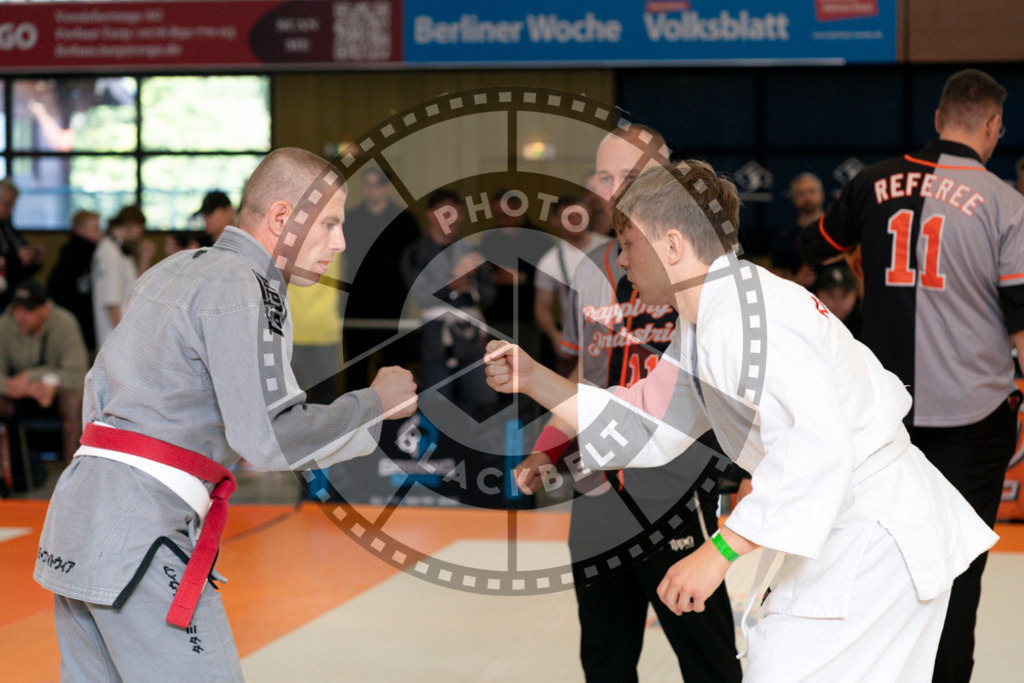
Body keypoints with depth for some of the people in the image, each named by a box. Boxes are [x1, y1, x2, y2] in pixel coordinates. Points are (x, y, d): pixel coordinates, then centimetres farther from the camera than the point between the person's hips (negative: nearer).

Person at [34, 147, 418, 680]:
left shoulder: (173, 271, 17)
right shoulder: (243, 287, -12)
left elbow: (100, 385, 24)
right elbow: (270, 439, -18)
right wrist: (374, 404, -6)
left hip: (79, 503, 10)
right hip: (143, 526, -10)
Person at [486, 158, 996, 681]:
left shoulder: (745, 317, -23)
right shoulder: (708, 320, 13)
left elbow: (816, 446, -34)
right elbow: (644, 433, 16)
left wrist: (720, 551, -32)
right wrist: (532, 379, 8)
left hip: (875, 537, -11)